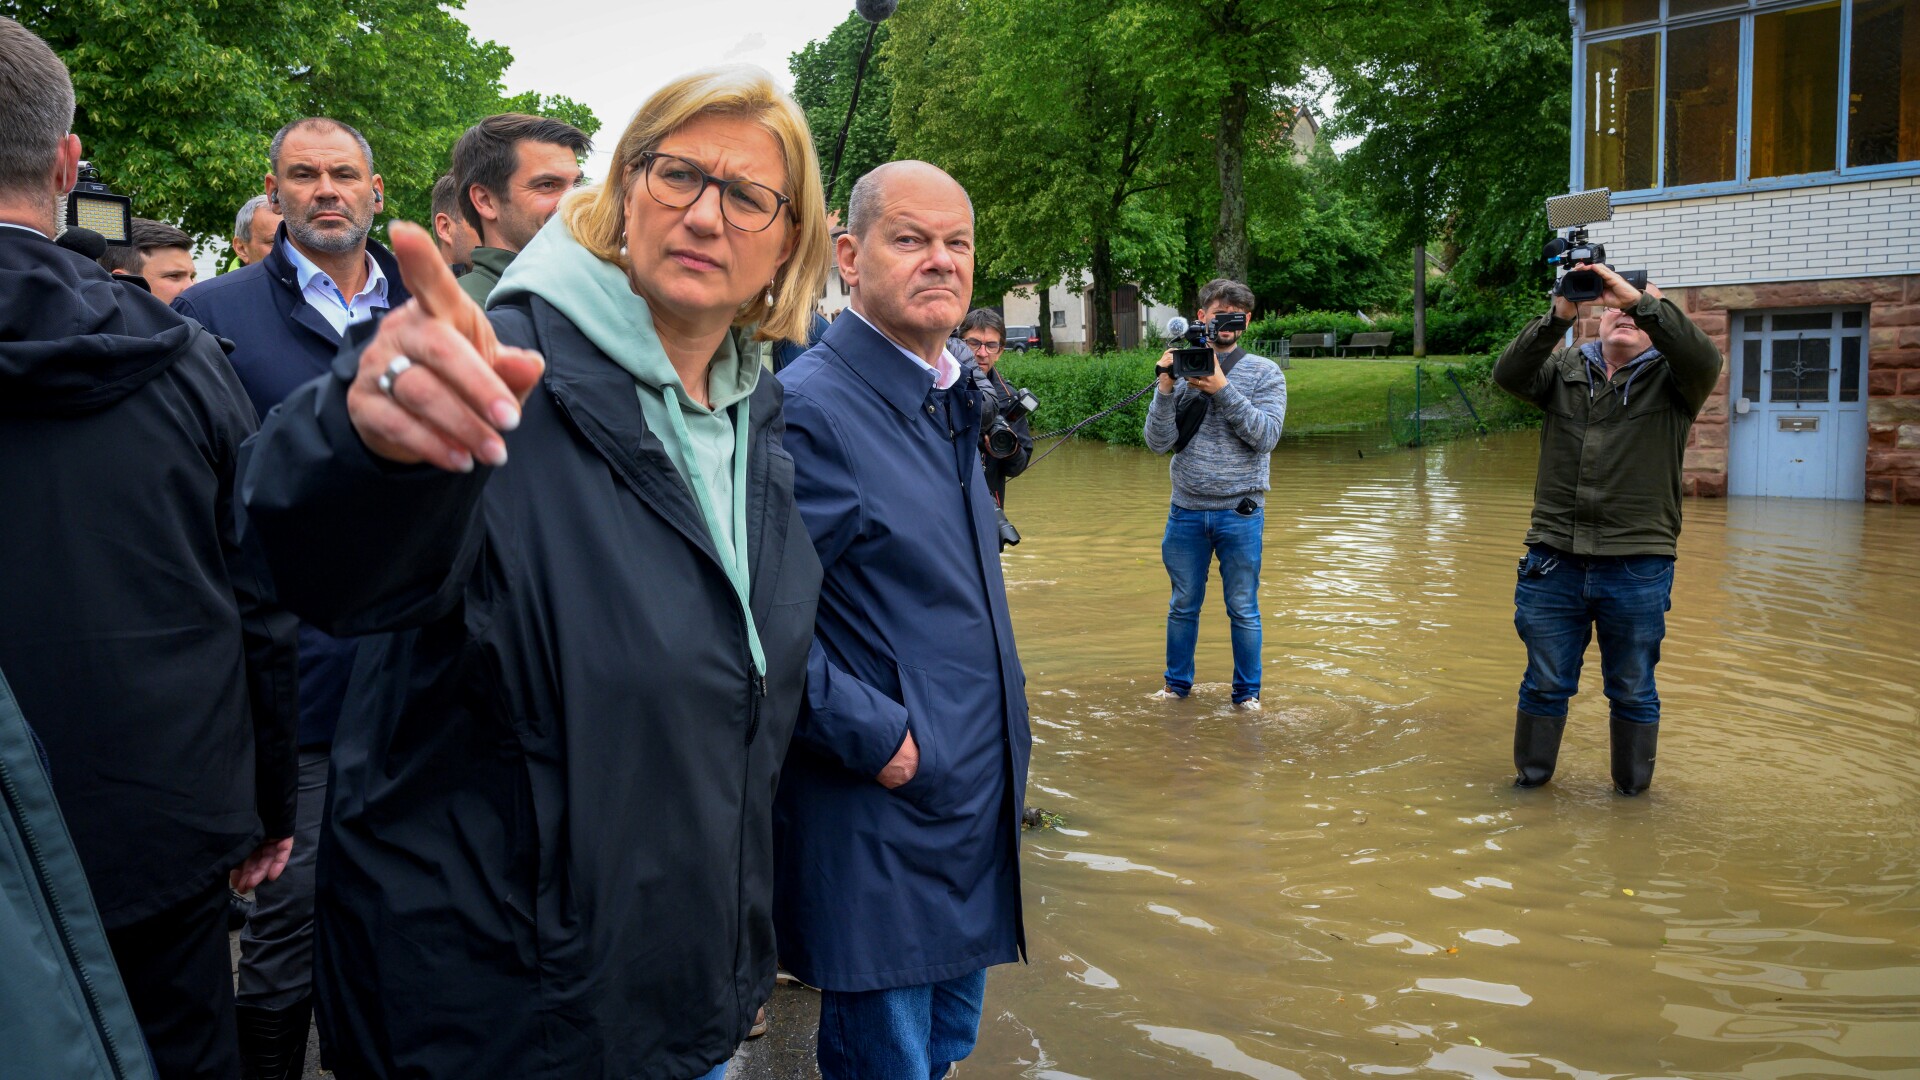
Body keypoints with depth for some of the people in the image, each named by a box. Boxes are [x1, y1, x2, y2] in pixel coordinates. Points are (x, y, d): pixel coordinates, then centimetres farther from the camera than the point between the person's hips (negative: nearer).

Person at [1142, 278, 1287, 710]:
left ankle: (1247, 691, 22)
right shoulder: (1181, 370, 2)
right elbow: (1159, 442, -4)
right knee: (1183, 606, 14)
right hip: (1186, 511, 2)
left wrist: (1222, 390, -18)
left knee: (1243, 609, 7)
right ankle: (1177, 683, 30)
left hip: (1240, 512, -1)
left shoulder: (1265, 373, 0)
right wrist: (1165, 388, -16)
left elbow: (1266, 436, -13)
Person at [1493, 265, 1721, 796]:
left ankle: (1633, 792, 27)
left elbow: (1704, 359, -17)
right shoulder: (1565, 370, 11)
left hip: (1638, 568, -1)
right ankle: (1531, 778, 28)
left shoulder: (1671, 379, 5)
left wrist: (1640, 300, -24)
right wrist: (1558, 316, -19)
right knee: (1545, 686, 11)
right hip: (1555, 562, 1)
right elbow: (1508, 374, -7)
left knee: (1633, 692, 11)